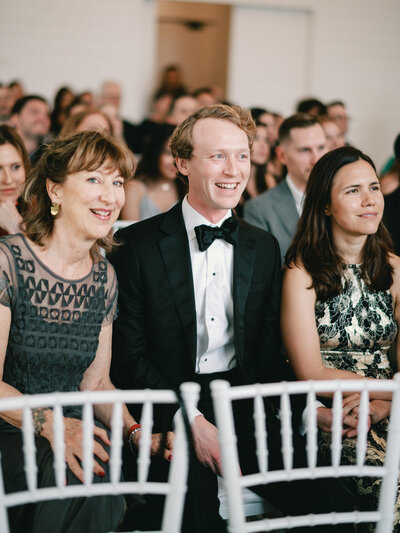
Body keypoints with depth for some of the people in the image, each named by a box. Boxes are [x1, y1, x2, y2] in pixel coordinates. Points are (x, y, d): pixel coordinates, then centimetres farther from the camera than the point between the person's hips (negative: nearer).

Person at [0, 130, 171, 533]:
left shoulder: (104, 277, 10)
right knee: (78, 471, -34)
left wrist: (135, 432, -8)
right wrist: (51, 424, -30)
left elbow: (95, 382, 12)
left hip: (71, 436, 5)